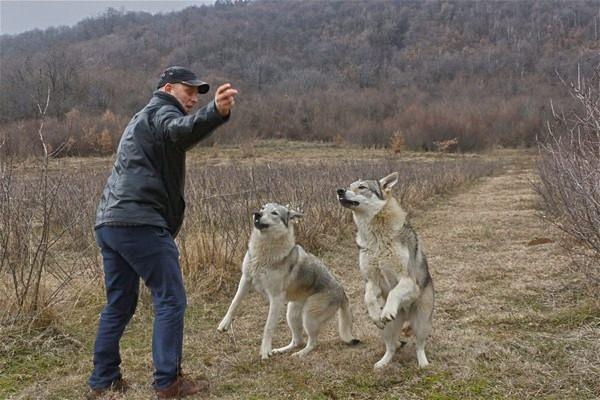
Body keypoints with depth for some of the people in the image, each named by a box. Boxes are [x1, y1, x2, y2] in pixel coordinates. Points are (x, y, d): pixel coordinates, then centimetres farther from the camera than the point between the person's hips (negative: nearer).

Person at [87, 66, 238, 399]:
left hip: (108, 222, 10)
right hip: (140, 224, -10)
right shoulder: (160, 111, -2)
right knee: (170, 300, -3)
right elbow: (180, 129, -28)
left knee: (119, 304, 16)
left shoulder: (141, 119, 29)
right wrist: (216, 111, -46)